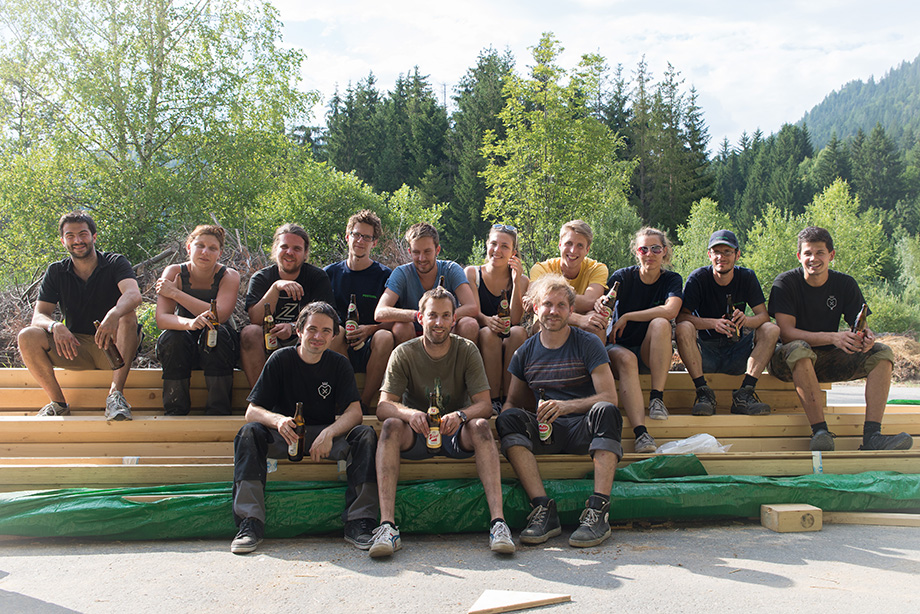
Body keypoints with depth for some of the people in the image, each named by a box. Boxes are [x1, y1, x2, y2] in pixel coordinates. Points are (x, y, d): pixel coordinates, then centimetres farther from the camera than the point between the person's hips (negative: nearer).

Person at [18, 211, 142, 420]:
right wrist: (55, 326, -28)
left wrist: (114, 313, -50)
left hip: (111, 347, -2)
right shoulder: (56, 272, 6)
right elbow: (39, 315, -3)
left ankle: (116, 393, -35)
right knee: (28, 337, -21)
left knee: (128, 316, -32)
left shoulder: (115, 263, -4)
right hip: (74, 347, 3)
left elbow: (133, 294, -26)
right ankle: (58, 402, -13)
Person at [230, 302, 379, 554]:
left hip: (326, 434, 1)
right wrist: (277, 420, -34)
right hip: (284, 437, 0)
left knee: (365, 434, -26)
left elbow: (354, 412, -11)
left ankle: (358, 523, -27)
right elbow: (252, 411, -11)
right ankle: (250, 523, -32)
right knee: (249, 432, -29)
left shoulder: (339, 364, -2)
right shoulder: (280, 360, -6)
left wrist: (329, 433, -32)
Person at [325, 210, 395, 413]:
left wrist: (371, 329, -18)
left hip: (369, 351, -1)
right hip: (339, 351, 1)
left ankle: (365, 405, -23)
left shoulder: (384, 275, 8)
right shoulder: (330, 273, 15)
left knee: (385, 337, -33)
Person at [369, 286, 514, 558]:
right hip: (416, 435, 0)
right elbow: (383, 406, -14)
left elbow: (484, 405, -11)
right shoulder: (404, 353, -4)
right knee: (391, 425, -31)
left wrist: (461, 415, -35)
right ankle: (387, 526, -39)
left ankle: (498, 522, -39)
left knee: (480, 427, -32)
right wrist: (410, 414, -37)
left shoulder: (466, 350, -4)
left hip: (457, 435, 0)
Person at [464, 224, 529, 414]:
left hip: (509, 344, 1)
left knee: (518, 332, -31)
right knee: (488, 332, -33)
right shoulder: (472, 273, 5)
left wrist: (516, 282, -15)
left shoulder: (521, 280, 6)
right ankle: (493, 400, -29)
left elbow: (514, 319, -8)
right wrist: (488, 320, -31)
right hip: (480, 342, -1)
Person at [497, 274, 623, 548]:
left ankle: (598, 511, -37)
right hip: (545, 433, 2)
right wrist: (504, 419, -9)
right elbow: (513, 401, 16)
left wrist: (567, 406, -26)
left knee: (605, 411, -34)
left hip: (584, 429, -2)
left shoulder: (588, 344, 0)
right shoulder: (525, 352, 11)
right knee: (508, 419, -26)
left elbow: (609, 397, -8)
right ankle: (544, 510, -33)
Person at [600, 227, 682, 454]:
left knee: (660, 323, -30)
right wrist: (598, 304, -41)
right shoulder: (623, 276, -3)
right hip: (619, 346, -1)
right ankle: (640, 432, -48)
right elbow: (599, 302, -15)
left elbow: (670, 310, -20)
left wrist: (626, 317, -21)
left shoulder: (672, 280, 0)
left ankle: (657, 398, -28)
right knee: (625, 358, -36)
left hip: (652, 353, 1)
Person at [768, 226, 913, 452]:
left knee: (882, 353, -16)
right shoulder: (785, 283, -11)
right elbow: (786, 333, -20)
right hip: (788, 362, -5)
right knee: (799, 349, -39)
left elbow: (860, 327, 0)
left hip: (828, 360, 5)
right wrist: (833, 337, -33)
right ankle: (820, 431, -40)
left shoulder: (845, 284, 3)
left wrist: (866, 336, -27)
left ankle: (871, 435, -29)